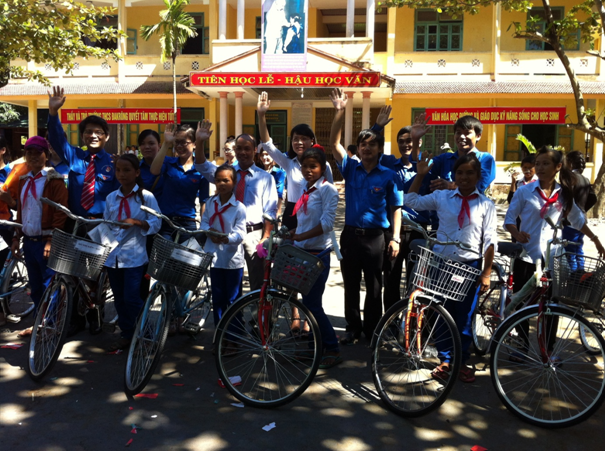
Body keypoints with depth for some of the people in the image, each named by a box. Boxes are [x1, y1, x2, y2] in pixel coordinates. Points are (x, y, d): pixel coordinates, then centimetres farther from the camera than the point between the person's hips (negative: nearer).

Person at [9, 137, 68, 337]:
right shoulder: (24, 181, 13)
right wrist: (16, 237, 13)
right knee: (35, 287, 16)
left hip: (46, 242, -7)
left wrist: (52, 240, -18)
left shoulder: (54, 180, -9)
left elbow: (60, 212, -15)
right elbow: (20, 211, 19)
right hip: (29, 241, 7)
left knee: (50, 287, -2)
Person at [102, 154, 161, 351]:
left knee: (131, 298, -8)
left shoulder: (146, 196, -5)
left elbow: (156, 224, -9)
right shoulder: (111, 198, 8)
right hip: (112, 255, 5)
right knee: (119, 298, 11)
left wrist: (136, 222, -23)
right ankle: (126, 335, 24)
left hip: (134, 256, -5)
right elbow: (106, 226, 13)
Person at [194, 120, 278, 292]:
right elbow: (203, 167, -8)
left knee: (258, 281, 1)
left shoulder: (265, 177, 4)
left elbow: (270, 211, 0)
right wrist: (199, 142, -24)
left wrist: (266, 237, -10)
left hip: (253, 233, -2)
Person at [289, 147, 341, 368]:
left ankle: (333, 350, 5)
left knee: (312, 303, -7)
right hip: (302, 252, 8)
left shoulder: (327, 189, -9)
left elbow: (327, 222, -20)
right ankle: (318, 346, 24)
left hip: (318, 253, -8)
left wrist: (301, 236, -23)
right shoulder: (307, 191, 14)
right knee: (309, 302, 12)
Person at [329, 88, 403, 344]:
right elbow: (334, 142, -5)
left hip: (375, 237, -2)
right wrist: (340, 111, -15)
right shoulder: (350, 168, 4)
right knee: (350, 285, 10)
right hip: (350, 234, 3)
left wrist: (395, 239, -8)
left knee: (374, 287, 7)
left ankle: (372, 331, 21)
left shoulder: (388, 176, -2)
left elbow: (396, 208, 0)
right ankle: (353, 328, 23)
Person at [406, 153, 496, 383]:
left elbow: (489, 241, -2)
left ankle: (462, 362, 25)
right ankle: (444, 360, 24)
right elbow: (411, 201, 10)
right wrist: (420, 175, 3)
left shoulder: (486, 205, -1)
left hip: (470, 266, -1)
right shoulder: (442, 197, 3)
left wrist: (486, 273, -4)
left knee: (464, 317, 9)